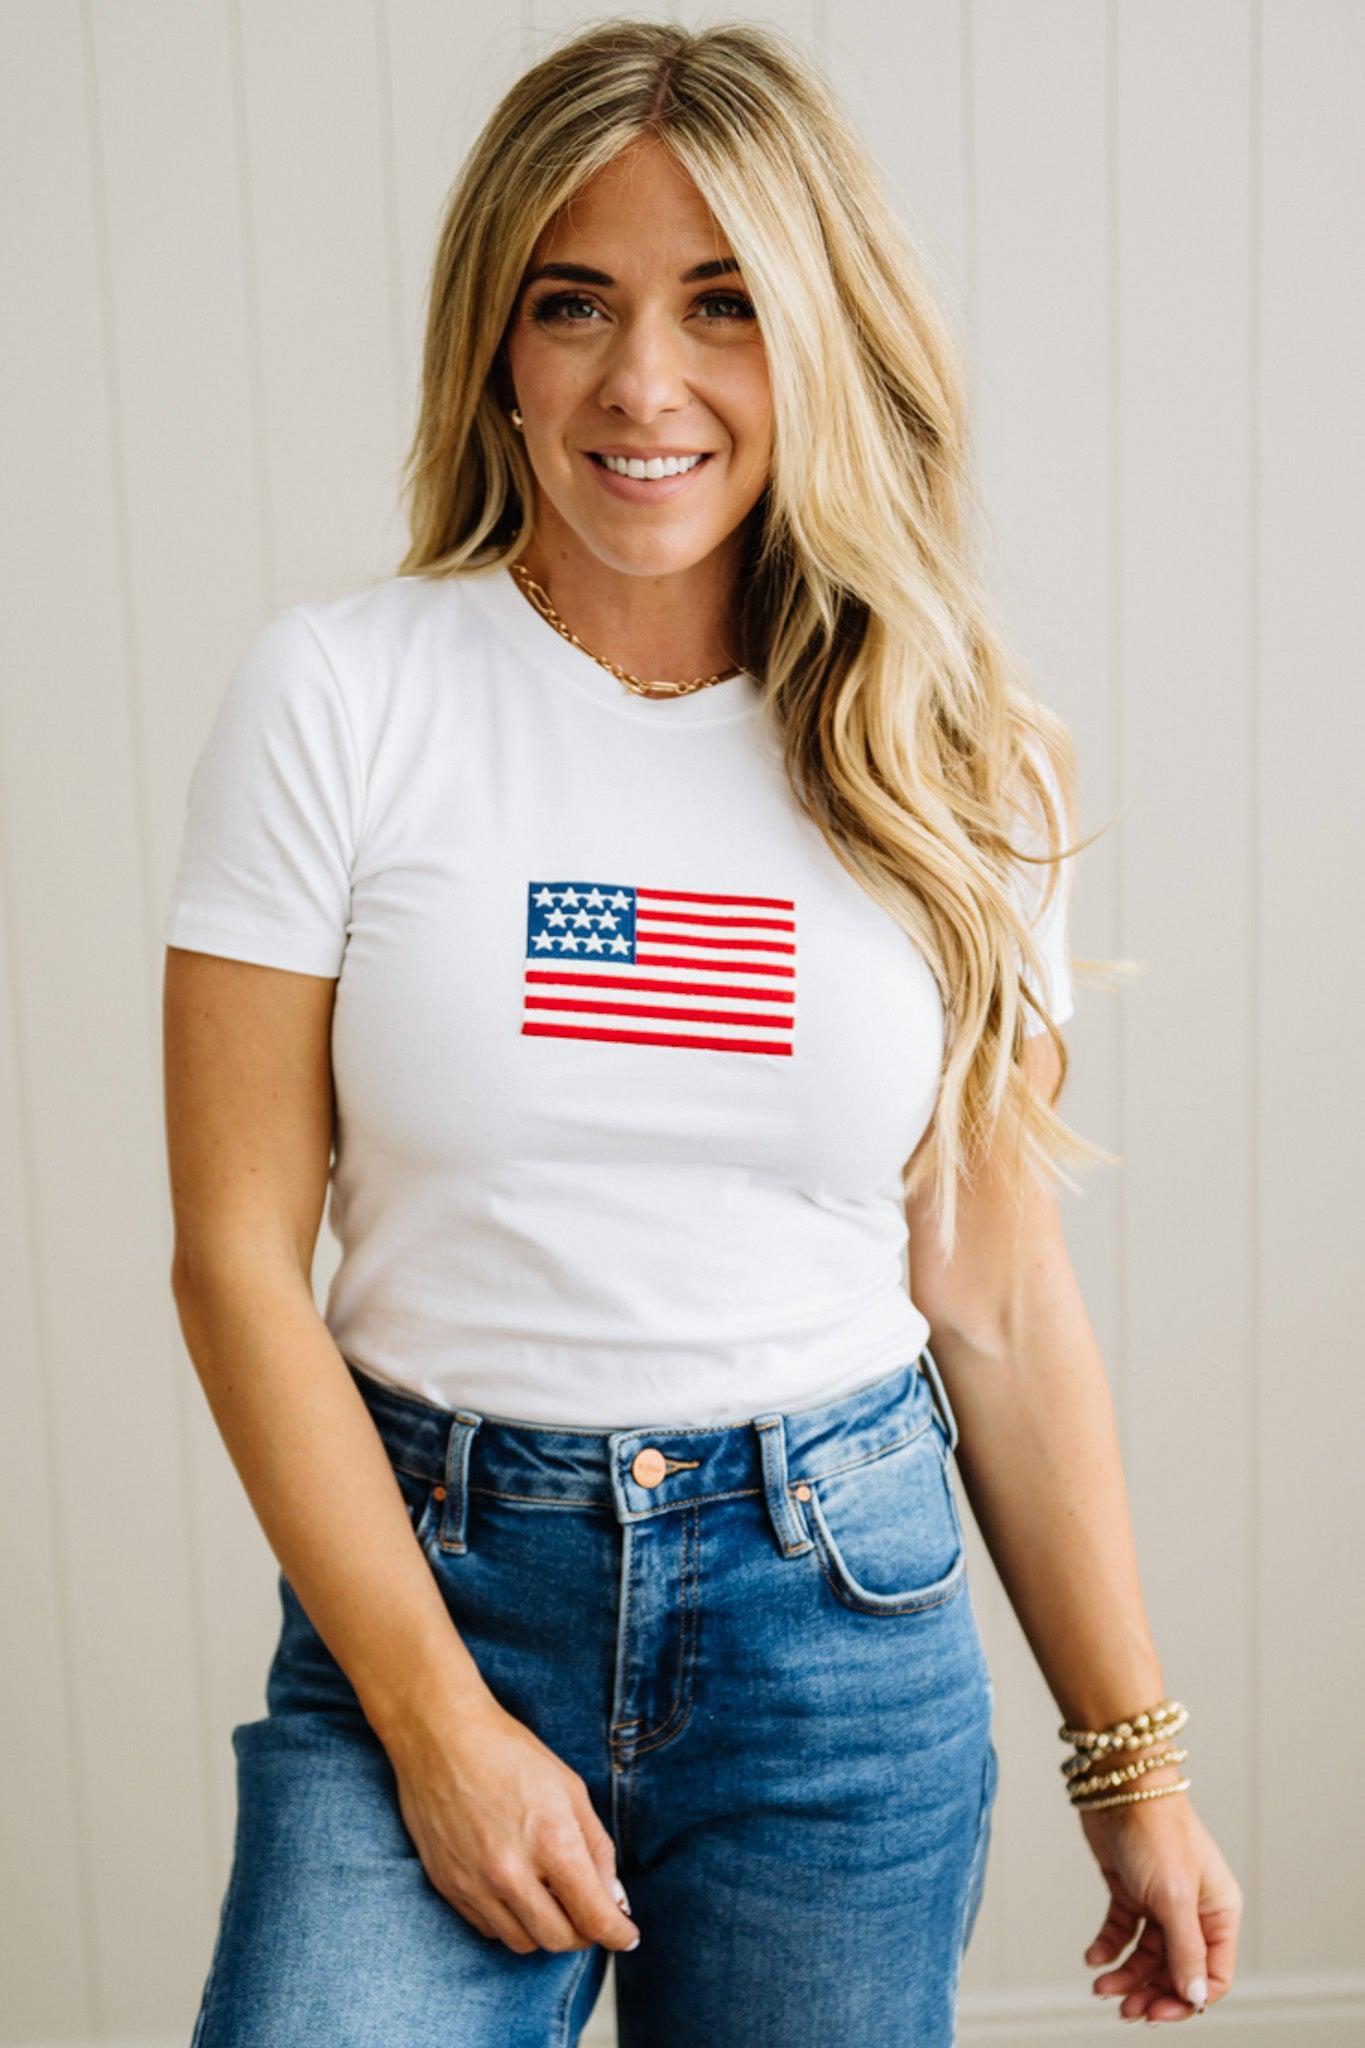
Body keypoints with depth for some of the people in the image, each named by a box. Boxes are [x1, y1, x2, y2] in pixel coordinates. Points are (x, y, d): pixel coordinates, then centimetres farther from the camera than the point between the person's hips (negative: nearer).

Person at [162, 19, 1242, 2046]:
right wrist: (440, 1724, -10)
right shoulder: (336, 698, -6)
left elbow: (998, 1300, 5)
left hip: (843, 1605, 2)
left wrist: (1135, 1760, 7)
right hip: (427, 1584, -1)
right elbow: (239, 1258, -6)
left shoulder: (944, 764, 1)